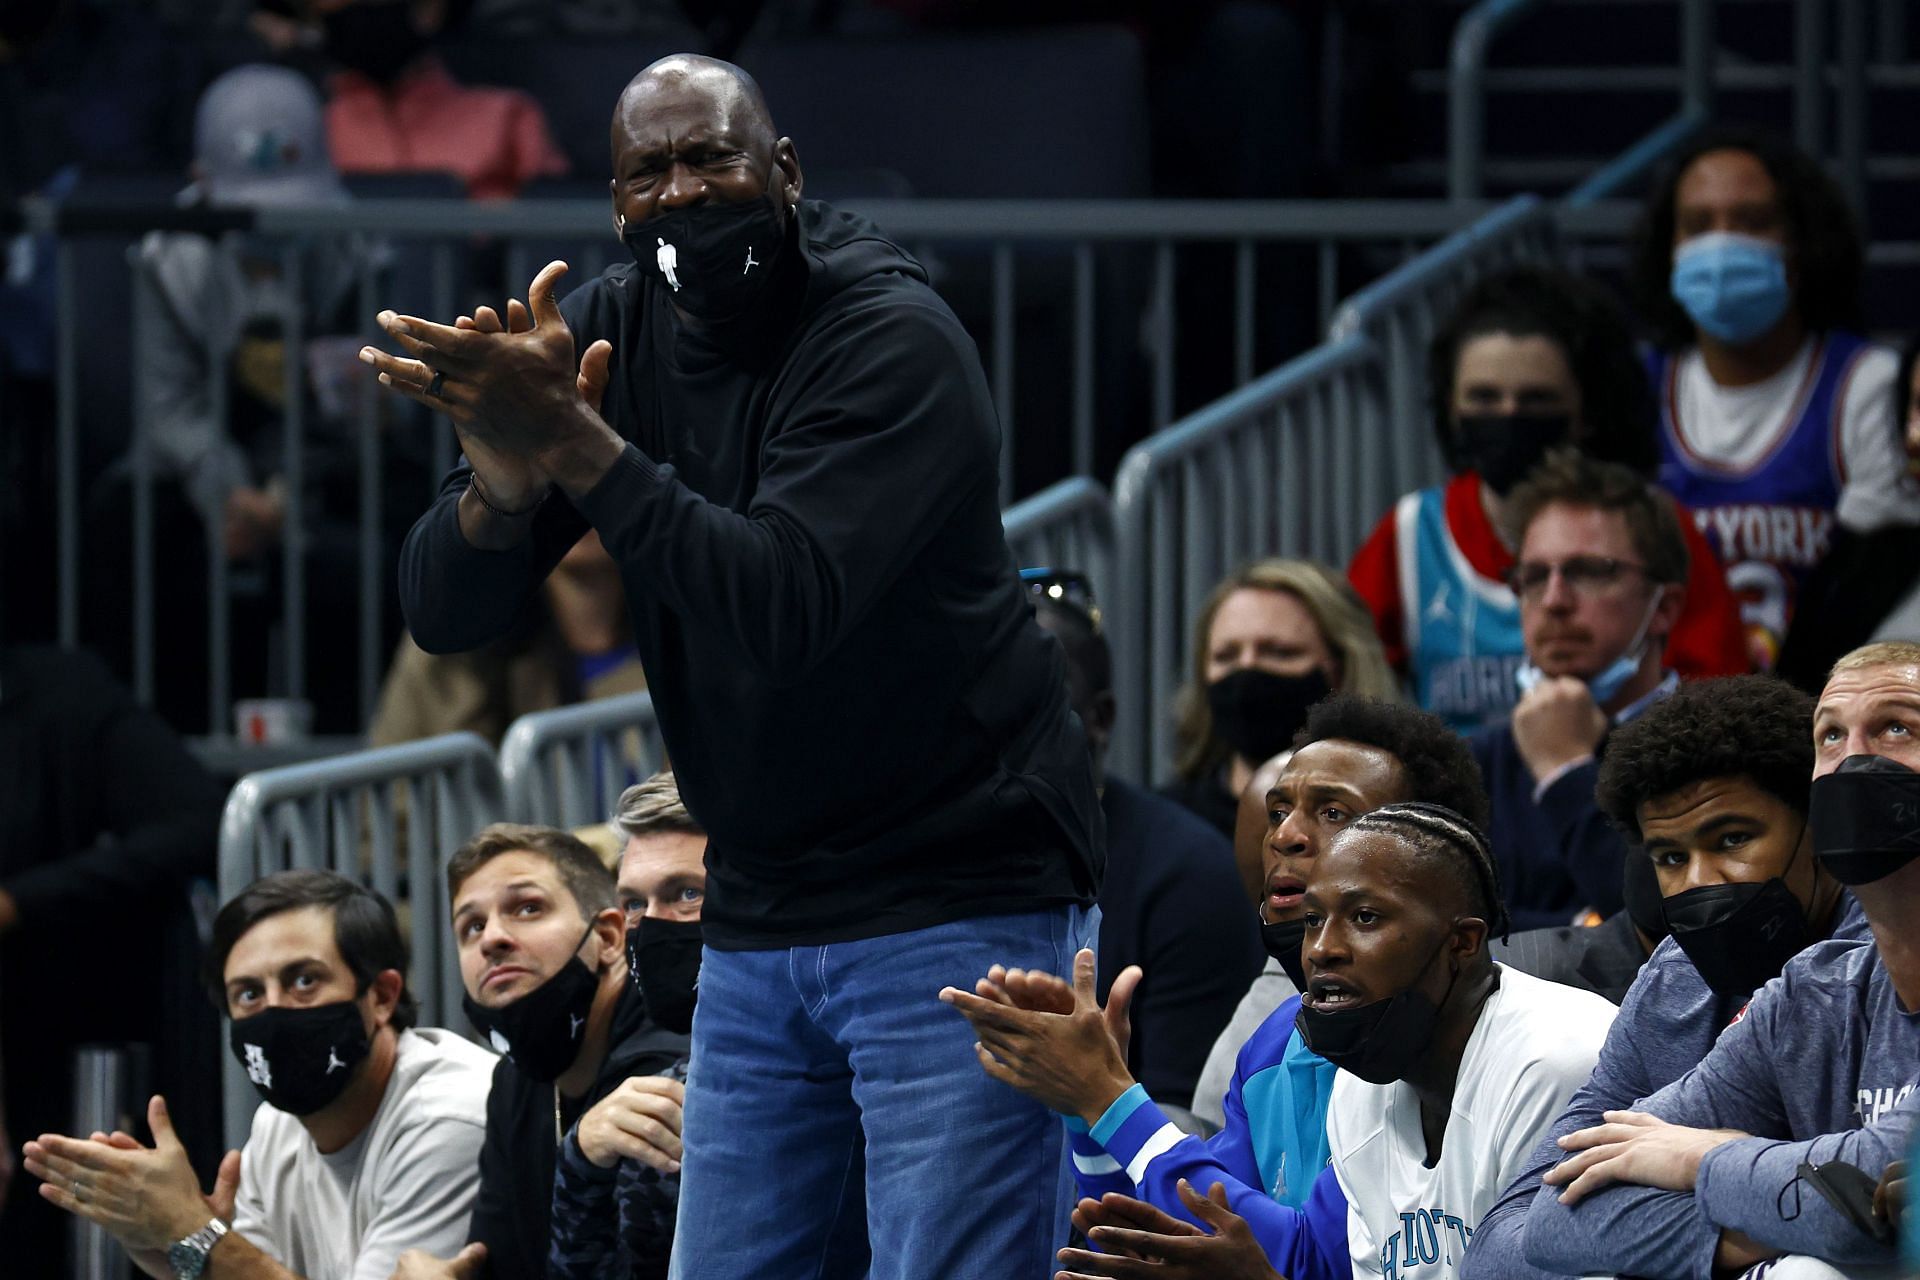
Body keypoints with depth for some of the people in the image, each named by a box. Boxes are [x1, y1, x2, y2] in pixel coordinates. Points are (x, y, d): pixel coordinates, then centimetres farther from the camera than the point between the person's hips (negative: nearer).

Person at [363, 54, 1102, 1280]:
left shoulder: (896, 340, -16)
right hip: (761, 919, 6)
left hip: (957, 894, -6)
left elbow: (786, 608, -29)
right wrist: (506, 476, -24)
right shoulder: (608, 329, 3)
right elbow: (444, 614, -2)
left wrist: (578, 444, -32)